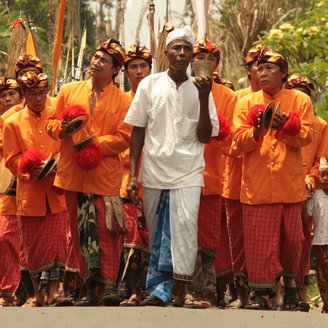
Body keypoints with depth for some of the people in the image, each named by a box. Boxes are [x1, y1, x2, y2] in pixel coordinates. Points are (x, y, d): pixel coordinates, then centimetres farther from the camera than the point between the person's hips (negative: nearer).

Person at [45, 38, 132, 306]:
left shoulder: (123, 100, 2)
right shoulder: (69, 91, 12)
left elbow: (123, 138, -4)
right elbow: (51, 123, 15)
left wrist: (96, 142, -15)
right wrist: (64, 128, -7)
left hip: (105, 174, -3)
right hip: (73, 172, 3)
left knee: (107, 229, -11)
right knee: (81, 230, 6)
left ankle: (108, 284, -9)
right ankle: (91, 288, 11)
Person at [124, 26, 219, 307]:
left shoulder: (200, 88, 5)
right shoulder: (150, 84, 6)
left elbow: (205, 137, 0)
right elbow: (138, 131, 8)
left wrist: (204, 99, -11)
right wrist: (132, 175, 3)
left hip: (187, 173, -1)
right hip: (154, 172, 1)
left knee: (185, 223, -21)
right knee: (157, 234, 5)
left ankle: (180, 283, -17)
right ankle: (159, 290, 14)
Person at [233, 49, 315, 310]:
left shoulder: (300, 101, 8)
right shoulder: (246, 103, 11)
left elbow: (306, 137, -3)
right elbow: (240, 141, 1)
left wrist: (285, 127, -20)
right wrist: (258, 130, -19)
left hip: (290, 182, 0)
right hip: (257, 184, 0)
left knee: (291, 237, 5)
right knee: (259, 239, -5)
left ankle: (289, 280, 28)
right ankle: (261, 292, -1)